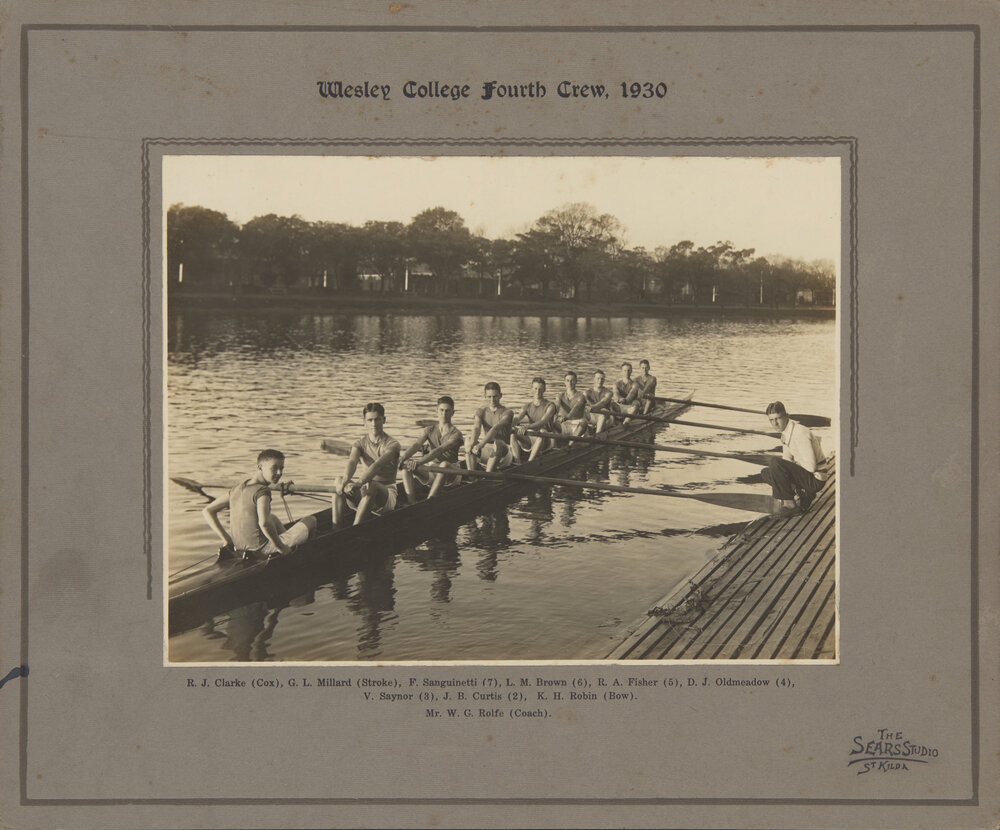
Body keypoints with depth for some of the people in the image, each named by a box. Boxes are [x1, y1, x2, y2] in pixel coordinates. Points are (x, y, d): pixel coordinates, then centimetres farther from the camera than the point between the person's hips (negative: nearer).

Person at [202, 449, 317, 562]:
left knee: (273, 518, 38)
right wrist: (281, 547, -20)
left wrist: (226, 539, 6)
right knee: (311, 521, 7)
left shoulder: (238, 488, 4)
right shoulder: (262, 491, -18)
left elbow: (207, 511, 7)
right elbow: (264, 523, -34)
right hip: (262, 548, -7)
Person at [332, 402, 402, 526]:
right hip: (364, 494, 4)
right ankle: (335, 528, -30)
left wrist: (359, 483, -44)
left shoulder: (392, 444, -8)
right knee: (340, 480, -21)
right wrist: (345, 482, -37)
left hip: (387, 495, -4)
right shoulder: (360, 443, 6)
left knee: (371, 485, -36)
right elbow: (352, 462, -15)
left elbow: (378, 465, -27)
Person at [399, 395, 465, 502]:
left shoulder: (456, 433, -6)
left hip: (450, 474, -5)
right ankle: (411, 503, -32)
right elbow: (417, 444, -9)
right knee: (407, 463, -19)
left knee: (444, 465, -39)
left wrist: (419, 462, -37)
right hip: (430, 470, 5)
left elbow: (440, 450, -23)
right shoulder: (430, 430, 9)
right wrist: (403, 458, -30)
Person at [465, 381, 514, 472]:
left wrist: (481, 445, -42)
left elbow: (496, 429, -25)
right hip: (487, 452, 4)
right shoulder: (481, 411, 6)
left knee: (498, 443, -36)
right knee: (469, 440, -21)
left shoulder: (507, 412, -8)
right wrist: (473, 443, -39)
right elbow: (476, 427, -15)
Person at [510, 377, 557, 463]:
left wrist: (527, 427, -41)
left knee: (542, 431, -38)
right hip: (530, 439, 5)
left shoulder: (550, 406, -4)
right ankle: (518, 463, -35)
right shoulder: (527, 406, 11)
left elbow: (542, 422, -22)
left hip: (545, 441, -5)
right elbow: (517, 418, -7)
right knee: (513, 432, -21)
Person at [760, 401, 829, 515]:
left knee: (775, 462, -25)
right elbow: (787, 459, 16)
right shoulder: (785, 433, 7)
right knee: (765, 472, 12)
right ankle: (803, 496, 6)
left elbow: (811, 466, -24)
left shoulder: (800, 433, -22)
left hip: (815, 479, -10)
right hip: (803, 475, 10)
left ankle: (788, 503, -14)